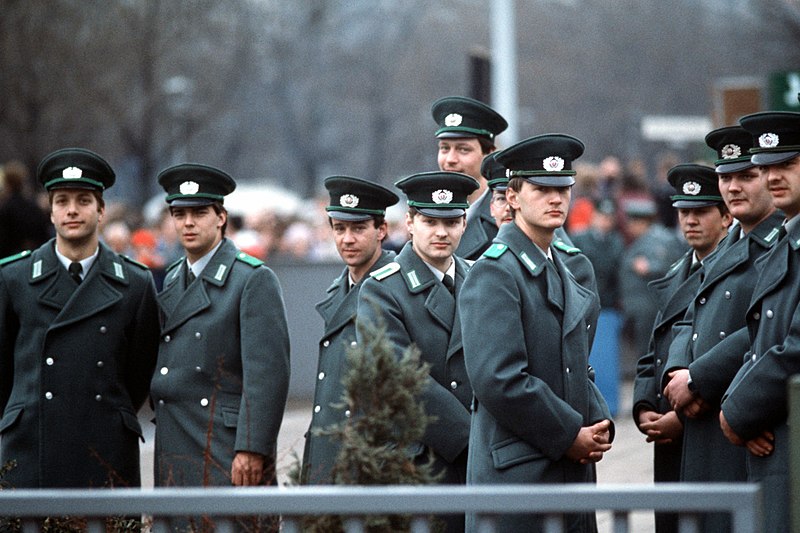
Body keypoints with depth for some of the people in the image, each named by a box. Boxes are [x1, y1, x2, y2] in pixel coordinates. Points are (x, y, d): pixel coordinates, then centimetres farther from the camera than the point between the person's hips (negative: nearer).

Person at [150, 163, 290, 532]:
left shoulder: (254, 280, -5)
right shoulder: (172, 280, 17)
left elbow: (268, 373, -12)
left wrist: (252, 449, -18)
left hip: (230, 456, -7)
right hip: (174, 454, 7)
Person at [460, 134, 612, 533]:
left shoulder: (561, 272, 19)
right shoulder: (493, 273, -9)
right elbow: (499, 380, -18)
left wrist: (598, 424, 5)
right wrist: (569, 435, -13)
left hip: (572, 470, 8)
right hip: (515, 473, -8)